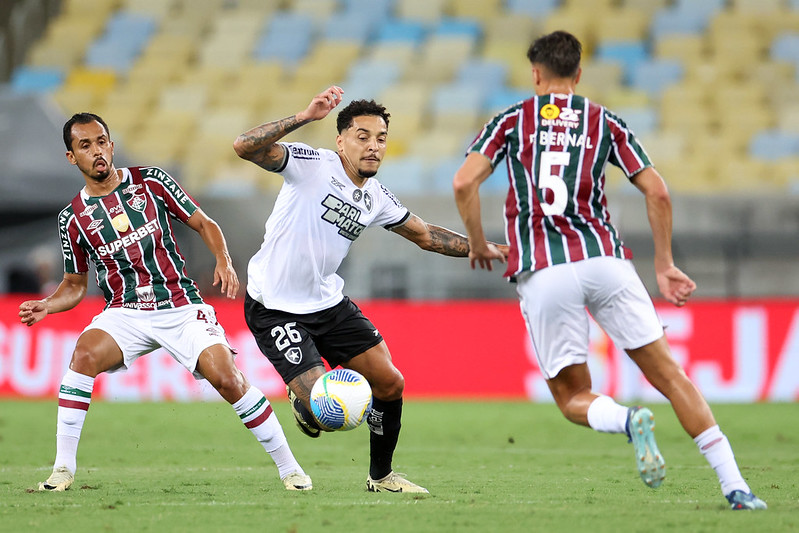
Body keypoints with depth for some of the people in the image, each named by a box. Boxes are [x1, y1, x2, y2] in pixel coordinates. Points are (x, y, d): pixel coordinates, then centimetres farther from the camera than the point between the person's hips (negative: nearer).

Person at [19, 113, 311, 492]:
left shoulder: (150, 181, 2)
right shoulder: (72, 218, 5)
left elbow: (203, 224, 7)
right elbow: (75, 285, 15)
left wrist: (224, 260, -12)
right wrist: (47, 305, -5)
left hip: (181, 307, -1)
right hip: (125, 314, 1)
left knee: (227, 378, -19)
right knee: (85, 354, -30)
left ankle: (289, 467, -2)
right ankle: (63, 469, -23)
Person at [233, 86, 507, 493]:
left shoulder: (375, 197, 4)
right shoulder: (311, 165, -17)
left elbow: (424, 235, 20)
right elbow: (245, 147, -31)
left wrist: (480, 247, 10)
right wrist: (304, 117, -41)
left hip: (328, 302, 7)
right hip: (275, 307, -7)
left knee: (390, 383, 3)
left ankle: (381, 476, 25)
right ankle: (301, 400, 24)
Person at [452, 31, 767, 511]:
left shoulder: (512, 121, 13)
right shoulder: (606, 122, 15)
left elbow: (464, 183, -2)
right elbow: (658, 192, 8)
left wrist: (478, 245, 12)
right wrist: (664, 265, 17)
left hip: (541, 273, -1)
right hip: (603, 258, 1)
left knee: (572, 397, 10)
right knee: (666, 371, 5)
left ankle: (628, 421, -25)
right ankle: (735, 486, -6)